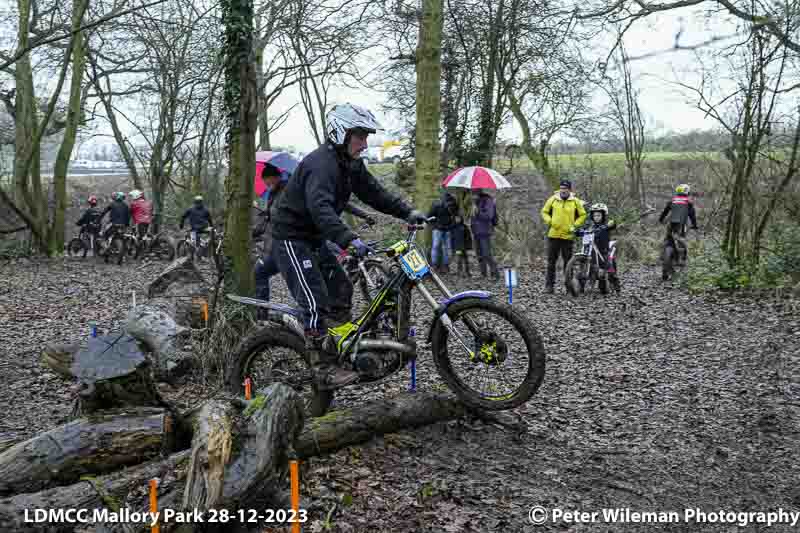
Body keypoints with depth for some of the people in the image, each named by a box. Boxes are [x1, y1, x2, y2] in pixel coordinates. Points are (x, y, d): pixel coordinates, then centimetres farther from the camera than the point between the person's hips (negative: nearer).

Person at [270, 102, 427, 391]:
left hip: (314, 239, 10)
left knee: (341, 288, 11)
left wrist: (408, 212, -5)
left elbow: (374, 192, 7)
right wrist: (349, 239, -52)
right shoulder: (321, 163, -27)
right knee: (315, 301, -14)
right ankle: (324, 371, -10)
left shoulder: (351, 164, 4)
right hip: (291, 238, -10)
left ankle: (339, 350, 22)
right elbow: (320, 208, -41)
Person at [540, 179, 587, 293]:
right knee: (551, 261, 4)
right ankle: (549, 285, 10)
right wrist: (549, 221, -5)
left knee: (568, 262, 3)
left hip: (568, 236, -1)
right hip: (553, 235, 1)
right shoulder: (553, 199, 3)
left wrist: (575, 225, -3)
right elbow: (544, 212, 12)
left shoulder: (575, 201, 2)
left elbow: (582, 215, 9)